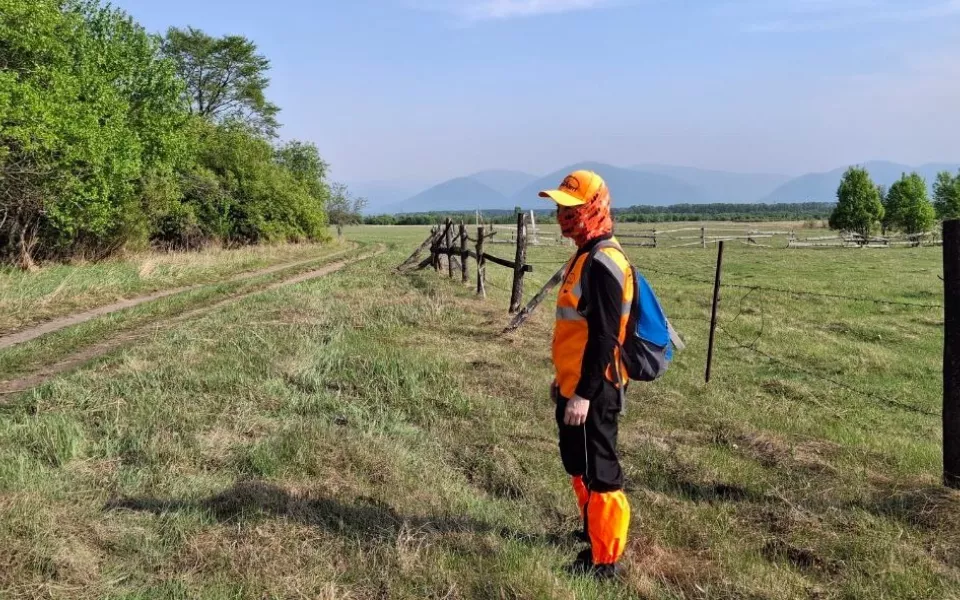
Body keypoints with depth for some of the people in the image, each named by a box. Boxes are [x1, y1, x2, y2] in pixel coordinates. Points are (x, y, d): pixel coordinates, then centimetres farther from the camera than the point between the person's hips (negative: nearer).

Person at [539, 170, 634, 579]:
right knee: (577, 465, 22)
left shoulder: (602, 263, -20)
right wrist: (563, 378, 22)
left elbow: (604, 337, -24)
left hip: (592, 392, -10)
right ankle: (593, 534, 40)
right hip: (575, 385, 10)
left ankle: (604, 560, 15)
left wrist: (584, 393, -24)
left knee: (598, 472, 1)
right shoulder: (585, 255, 12)